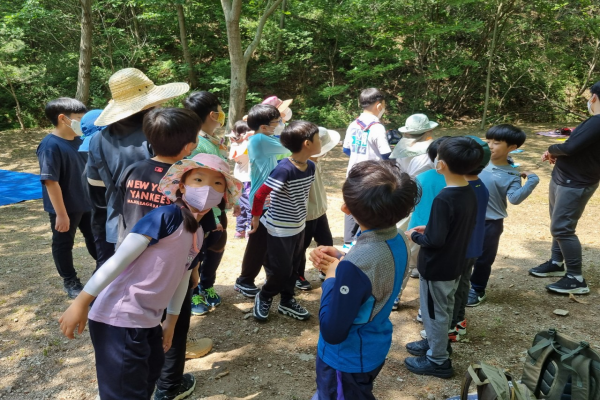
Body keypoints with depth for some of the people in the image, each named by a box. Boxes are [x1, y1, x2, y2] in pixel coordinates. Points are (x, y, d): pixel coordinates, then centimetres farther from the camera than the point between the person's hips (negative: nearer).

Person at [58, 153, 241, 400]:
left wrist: (171, 321, 24)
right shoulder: (167, 216, -18)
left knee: (150, 374, 26)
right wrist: (81, 303, -17)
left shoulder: (198, 236, 7)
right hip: (120, 317, -9)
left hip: (148, 320, 9)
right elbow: (119, 259, -19)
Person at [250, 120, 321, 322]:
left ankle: (287, 301, 37)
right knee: (280, 270, 5)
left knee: (294, 267, 19)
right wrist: (256, 218, -8)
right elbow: (260, 194, -21)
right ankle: (264, 298, 31)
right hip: (280, 229, -7)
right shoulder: (284, 169, -28)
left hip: (298, 226, 7)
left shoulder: (311, 167, -4)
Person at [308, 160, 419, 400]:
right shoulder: (397, 240, -11)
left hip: (348, 360, -7)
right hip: (374, 348, 7)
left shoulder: (356, 264, -37)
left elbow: (332, 332, -29)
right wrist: (339, 259, -8)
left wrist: (331, 276, -20)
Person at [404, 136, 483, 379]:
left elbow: (435, 240, -28)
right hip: (455, 264, 8)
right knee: (444, 309, 25)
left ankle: (438, 361, 25)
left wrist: (415, 236, -10)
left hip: (436, 268, -8)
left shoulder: (444, 199, -29)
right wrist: (429, 229, 9)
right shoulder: (470, 193, -2)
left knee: (433, 312, 10)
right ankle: (437, 343, 45)